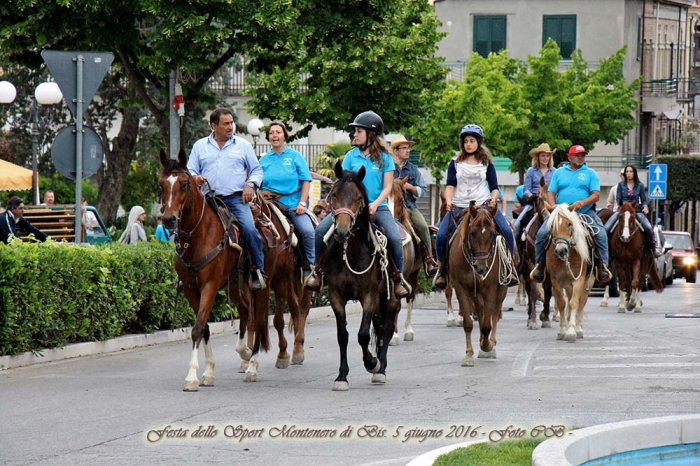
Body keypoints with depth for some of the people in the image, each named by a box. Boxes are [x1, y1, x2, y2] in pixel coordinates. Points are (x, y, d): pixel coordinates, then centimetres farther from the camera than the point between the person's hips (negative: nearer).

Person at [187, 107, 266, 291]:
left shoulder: (243, 145, 14)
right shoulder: (200, 146, 15)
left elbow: (257, 170, 15)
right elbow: (190, 171, 14)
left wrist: (251, 184, -4)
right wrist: (195, 178, -10)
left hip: (236, 198, -1)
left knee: (250, 230, -23)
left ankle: (258, 270, -10)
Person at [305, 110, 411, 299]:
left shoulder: (384, 157, 0)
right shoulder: (351, 156, 6)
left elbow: (388, 186, -2)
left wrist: (375, 204, -18)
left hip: (377, 207, -2)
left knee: (394, 238, -24)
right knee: (320, 230, -15)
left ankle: (398, 277, -6)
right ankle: (317, 270, 1)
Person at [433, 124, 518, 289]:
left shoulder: (487, 163, 9)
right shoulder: (455, 163, 8)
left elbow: (494, 187, 7)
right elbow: (450, 185, -2)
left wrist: (493, 199, -14)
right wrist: (448, 201, -21)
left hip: (484, 205, 0)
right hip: (459, 207, 0)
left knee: (506, 231, -21)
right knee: (441, 235, -20)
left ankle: (509, 268, -4)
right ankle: (442, 269, 1)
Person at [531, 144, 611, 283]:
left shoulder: (590, 173, 9)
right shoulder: (559, 173, 13)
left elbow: (596, 195, -1)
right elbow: (551, 192, 7)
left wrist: (583, 202, -21)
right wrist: (554, 208, -14)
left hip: (585, 213, -1)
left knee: (601, 234, -23)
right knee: (542, 233, -17)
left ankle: (603, 266, -13)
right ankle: (539, 264, -3)